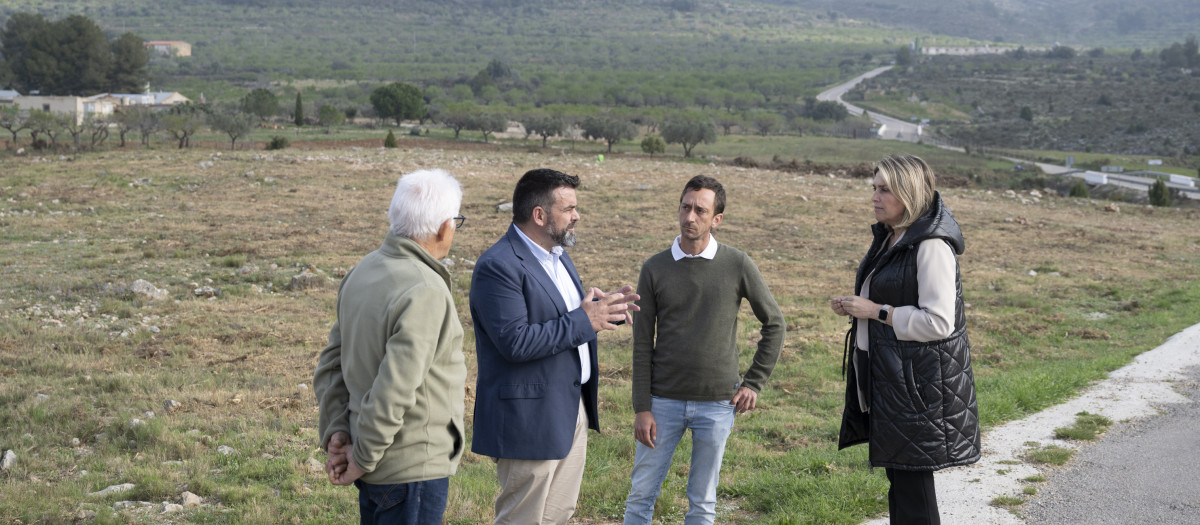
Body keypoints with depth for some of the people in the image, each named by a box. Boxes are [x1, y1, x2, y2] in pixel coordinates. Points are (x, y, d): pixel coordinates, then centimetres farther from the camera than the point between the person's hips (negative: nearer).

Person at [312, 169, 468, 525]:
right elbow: (393, 390, -27)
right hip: (412, 467, -8)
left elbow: (330, 365, 9)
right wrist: (362, 458, -15)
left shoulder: (363, 271, 5)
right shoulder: (425, 293, -23)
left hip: (376, 468, 9)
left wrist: (336, 433, 4)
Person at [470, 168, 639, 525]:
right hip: (530, 418, -10)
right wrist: (584, 320, -23)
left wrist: (604, 308, 0)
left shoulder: (558, 256, 12)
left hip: (572, 411, 10)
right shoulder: (499, 266, -19)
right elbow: (516, 342, -27)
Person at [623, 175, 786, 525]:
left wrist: (753, 383, 2)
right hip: (664, 401, 1)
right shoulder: (654, 269, -1)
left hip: (717, 404, 0)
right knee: (641, 496, 4)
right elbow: (642, 343, 1)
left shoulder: (737, 266, -3)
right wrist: (641, 408, -4)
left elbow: (774, 323, 7)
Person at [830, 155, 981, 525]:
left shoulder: (932, 246, -18)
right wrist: (856, 308, 7)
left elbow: (938, 322, -22)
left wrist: (876, 311, -17)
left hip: (918, 380, -10)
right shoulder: (890, 238, 12)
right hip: (885, 375, 10)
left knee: (911, 477, -5)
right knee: (898, 475, 15)